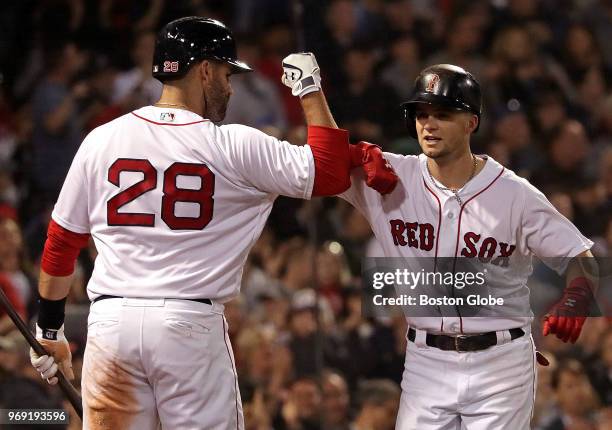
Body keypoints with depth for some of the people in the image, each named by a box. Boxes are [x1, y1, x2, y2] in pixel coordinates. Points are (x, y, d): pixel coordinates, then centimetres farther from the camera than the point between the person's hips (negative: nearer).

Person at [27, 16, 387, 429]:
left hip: (111, 320, 3)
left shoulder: (101, 140, 6)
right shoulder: (235, 147, -3)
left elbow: (62, 242, 10)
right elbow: (332, 174, 2)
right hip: (192, 324, -3)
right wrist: (310, 89, 12)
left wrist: (50, 329, 20)